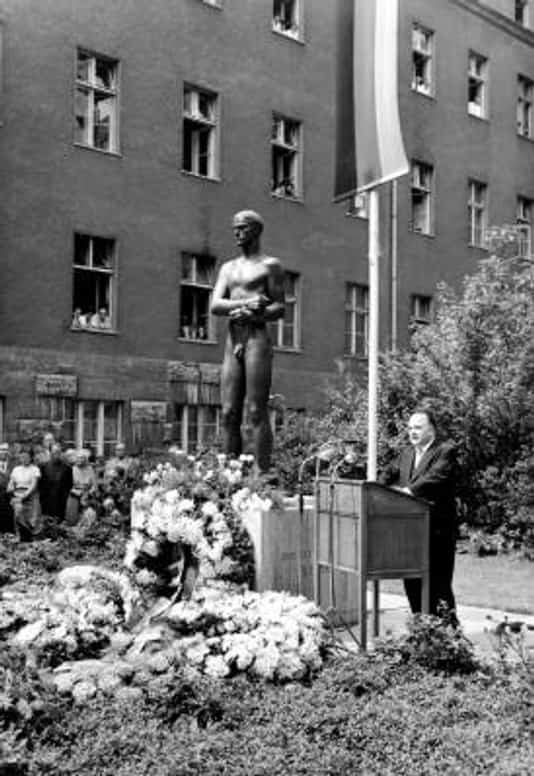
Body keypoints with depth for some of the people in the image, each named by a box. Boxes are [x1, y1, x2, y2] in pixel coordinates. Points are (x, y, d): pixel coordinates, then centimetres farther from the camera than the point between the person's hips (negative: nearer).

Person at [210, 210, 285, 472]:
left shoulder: (270, 265, 7)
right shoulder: (228, 268, 21)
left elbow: (279, 308, 1)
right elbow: (215, 305, 7)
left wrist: (251, 314, -15)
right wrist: (245, 302, -11)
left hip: (257, 339, -5)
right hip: (232, 342, 5)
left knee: (257, 413, -10)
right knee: (229, 414, 0)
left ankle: (262, 475, -11)